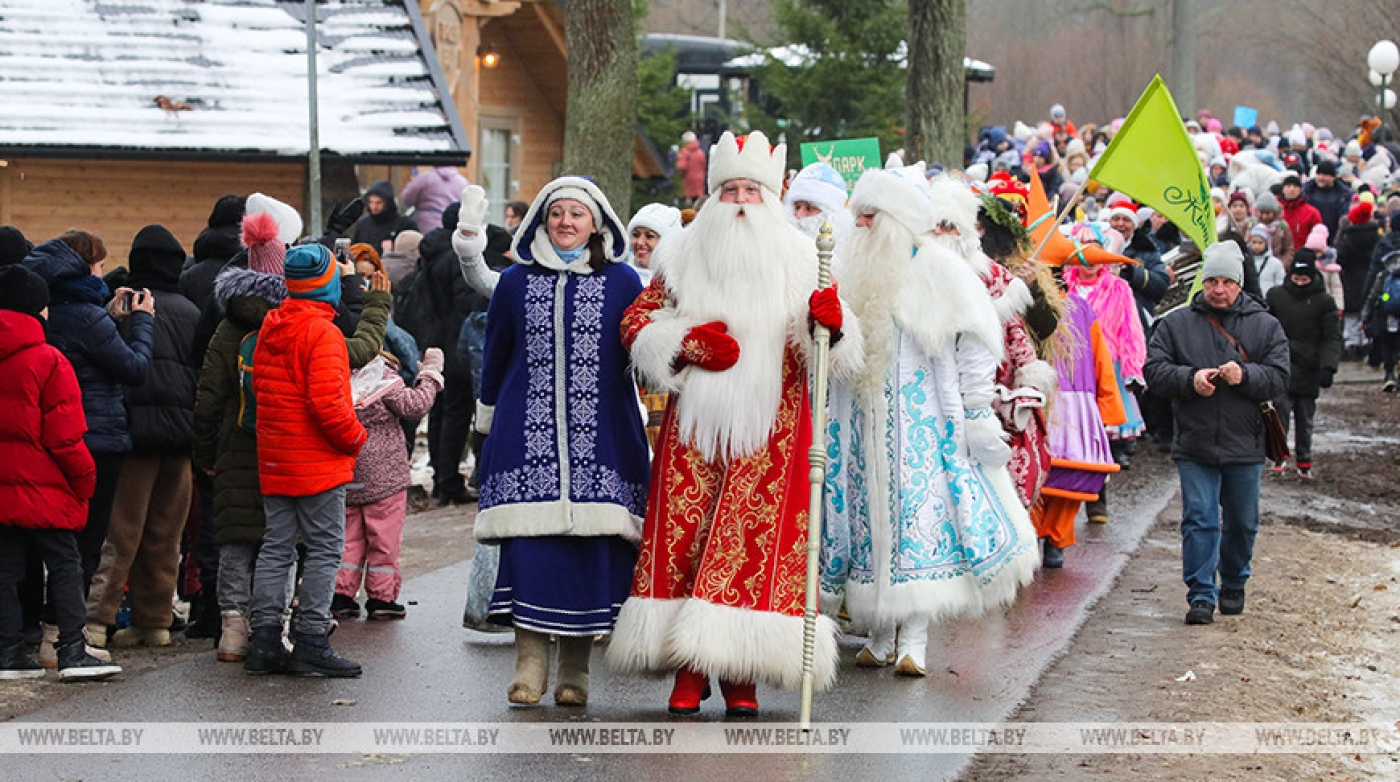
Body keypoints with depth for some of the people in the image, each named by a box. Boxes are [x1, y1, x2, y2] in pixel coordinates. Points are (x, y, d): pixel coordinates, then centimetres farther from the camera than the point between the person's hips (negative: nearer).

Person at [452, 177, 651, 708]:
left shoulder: (622, 282, 7)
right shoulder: (516, 282, 11)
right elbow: (495, 359, 19)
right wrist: (489, 420, 22)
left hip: (600, 439, -1)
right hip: (528, 435, 1)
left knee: (590, 542, -3)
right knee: (529, 540, -7)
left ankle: (575, 666, 6)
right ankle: (531, 660, 0)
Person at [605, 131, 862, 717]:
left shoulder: (798, 261, 7)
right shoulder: (683, 257, 10)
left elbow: (819, 353, 2)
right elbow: (636, 322, 12)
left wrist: (830, 322, -22)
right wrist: (685, 344, -6)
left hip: (769, 429, -1)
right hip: (694, 423, 1)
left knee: (757, 539, -6)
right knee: (685, 533, -4)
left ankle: (741, 674, 0)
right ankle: (688, 671, 1)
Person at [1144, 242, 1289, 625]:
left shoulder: (1265, 326, 5)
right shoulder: (1176, 323, 5)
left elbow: (1279, 377, -2)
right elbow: (1154, 369, -1)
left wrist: (1246, 376, -21)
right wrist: (1190, 379, -18)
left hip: (1245, 447, 1)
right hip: (1194, 446, -1)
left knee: (1242, 522, 12)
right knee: (1199, 520, -6)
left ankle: (1233, 586, 32)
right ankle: (1201, 595, -2)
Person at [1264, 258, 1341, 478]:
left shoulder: (1324, 302, 2)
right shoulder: (1275, 296, 5)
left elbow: (1332, 338, 1)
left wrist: (1328, 367, -11)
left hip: (1309, 370, 0)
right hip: (1282, 367, 0)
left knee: (1305, 419, 7)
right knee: (1281, 407, -16)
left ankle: (1304, 462, 18)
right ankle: (1279, 456, -11)